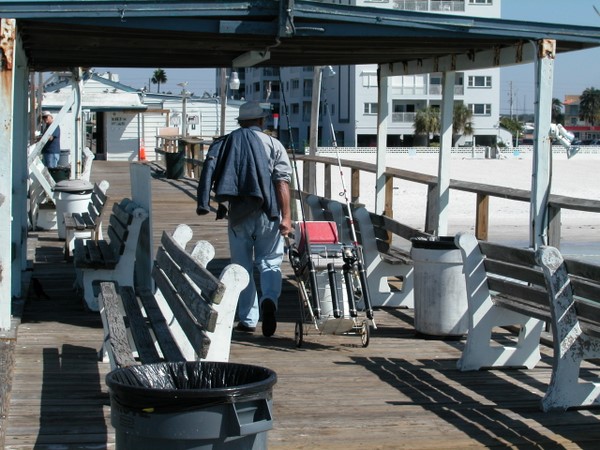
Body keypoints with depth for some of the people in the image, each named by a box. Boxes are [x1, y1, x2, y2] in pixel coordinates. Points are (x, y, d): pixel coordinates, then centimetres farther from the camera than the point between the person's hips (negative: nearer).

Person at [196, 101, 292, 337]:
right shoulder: (273, 145, 2)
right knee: (269, 262, 8)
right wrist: (286, 216, -9)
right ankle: (269, 300, -20)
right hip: (268, 214, -1)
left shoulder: (226, 143, 8)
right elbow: (282, 182, -7)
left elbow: (210, 173, -3)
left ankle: (248, 319, 13)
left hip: (239, 214, 1)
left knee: (242, 267, 12)